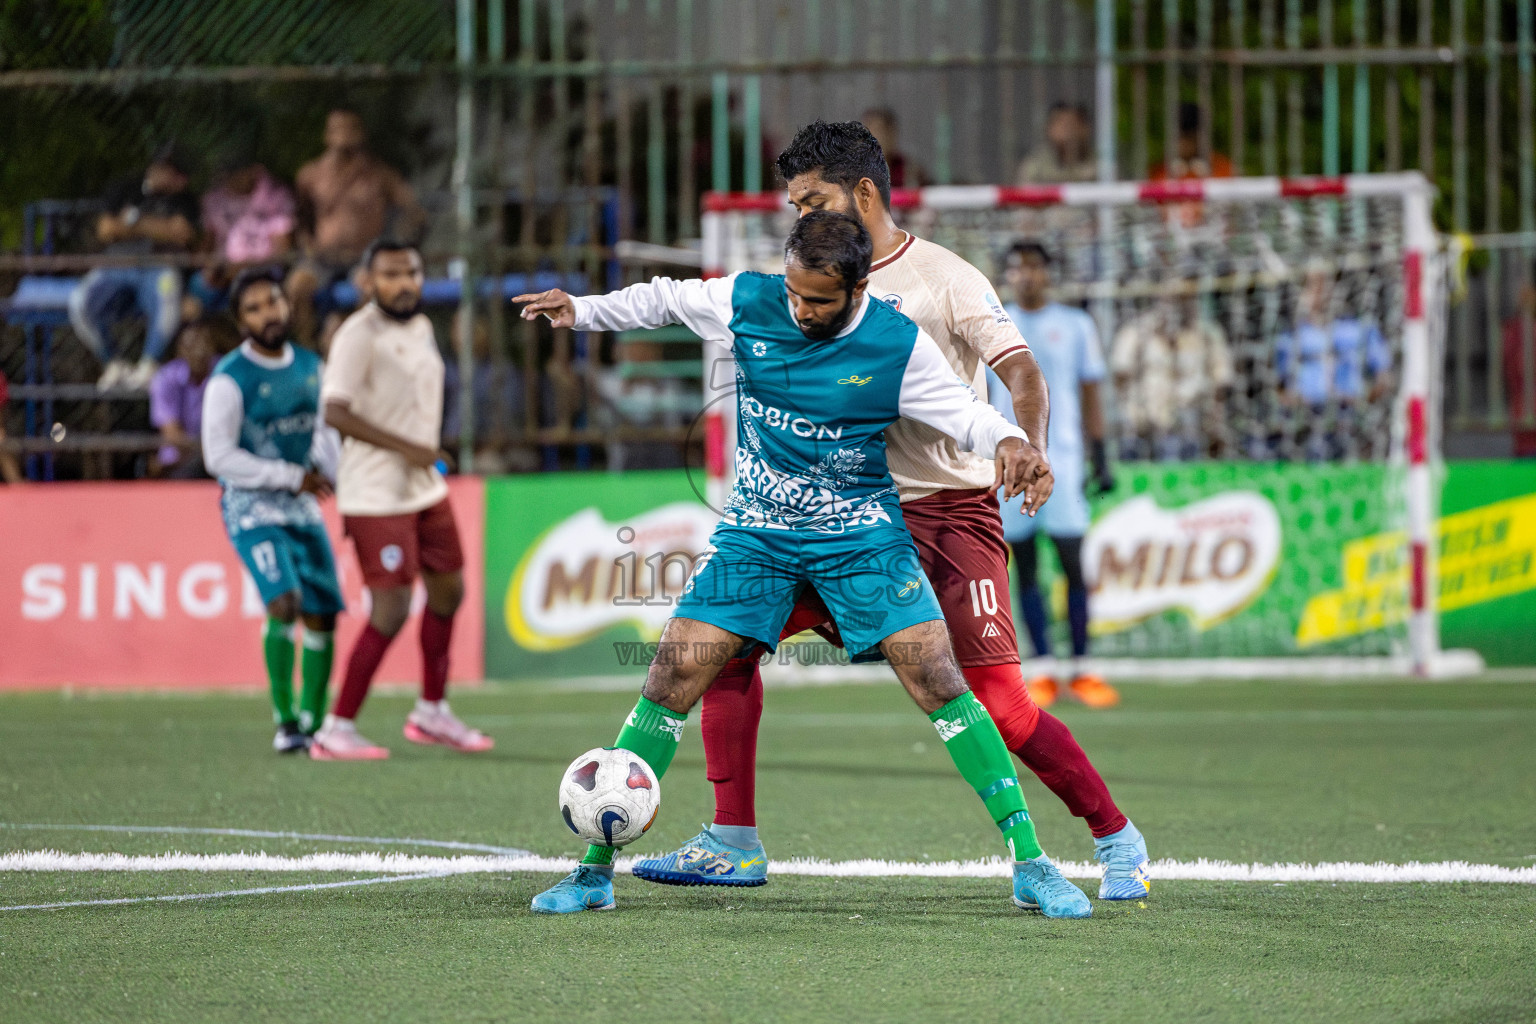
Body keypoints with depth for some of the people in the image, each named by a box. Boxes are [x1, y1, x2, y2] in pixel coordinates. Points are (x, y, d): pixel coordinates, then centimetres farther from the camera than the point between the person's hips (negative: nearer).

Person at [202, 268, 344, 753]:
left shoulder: (310, 366, 7)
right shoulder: (230, 380, -12)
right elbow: (219, 457, -14)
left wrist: (326, 472, 3)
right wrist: (291, 477, -13)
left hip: (303, 508, 6)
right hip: (252, 508, -6)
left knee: (322, 614, 2)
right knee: (284, 602, -23)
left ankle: (312, 722, 17)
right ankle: (284, 721, -12)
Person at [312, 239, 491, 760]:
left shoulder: (421, 328, 11)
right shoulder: (359, 335, -17)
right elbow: (335, 412, -25)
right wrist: (405, 448, -28)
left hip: (426, 488, 9)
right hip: (377, 496, -9)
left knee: (448, 589, 16)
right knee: (391, 609, -11)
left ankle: (432, 713, 31)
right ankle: (335, 731, -4)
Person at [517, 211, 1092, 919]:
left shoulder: (897, 344, -13)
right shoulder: (746, 302, -8)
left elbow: (962, 412, -5)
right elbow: (665, 300, 11)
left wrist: (1007, 441, -25)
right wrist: (582, 311, 4)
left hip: (860, 535, -2)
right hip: (755, 533, 2)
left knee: (939, 681, -14)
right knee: (671, 681, -8)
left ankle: (1030, 866, -7)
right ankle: (595, 870, 2)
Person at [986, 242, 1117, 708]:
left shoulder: (1075, 326, 8)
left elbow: (1090, 395, 10)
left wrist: (1100, 458, 4)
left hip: (1061, 456, -1)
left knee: (1073, 563, -7)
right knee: (1025, 569, 1)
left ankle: (1080, 670, -4)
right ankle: (1043, 670, 4)